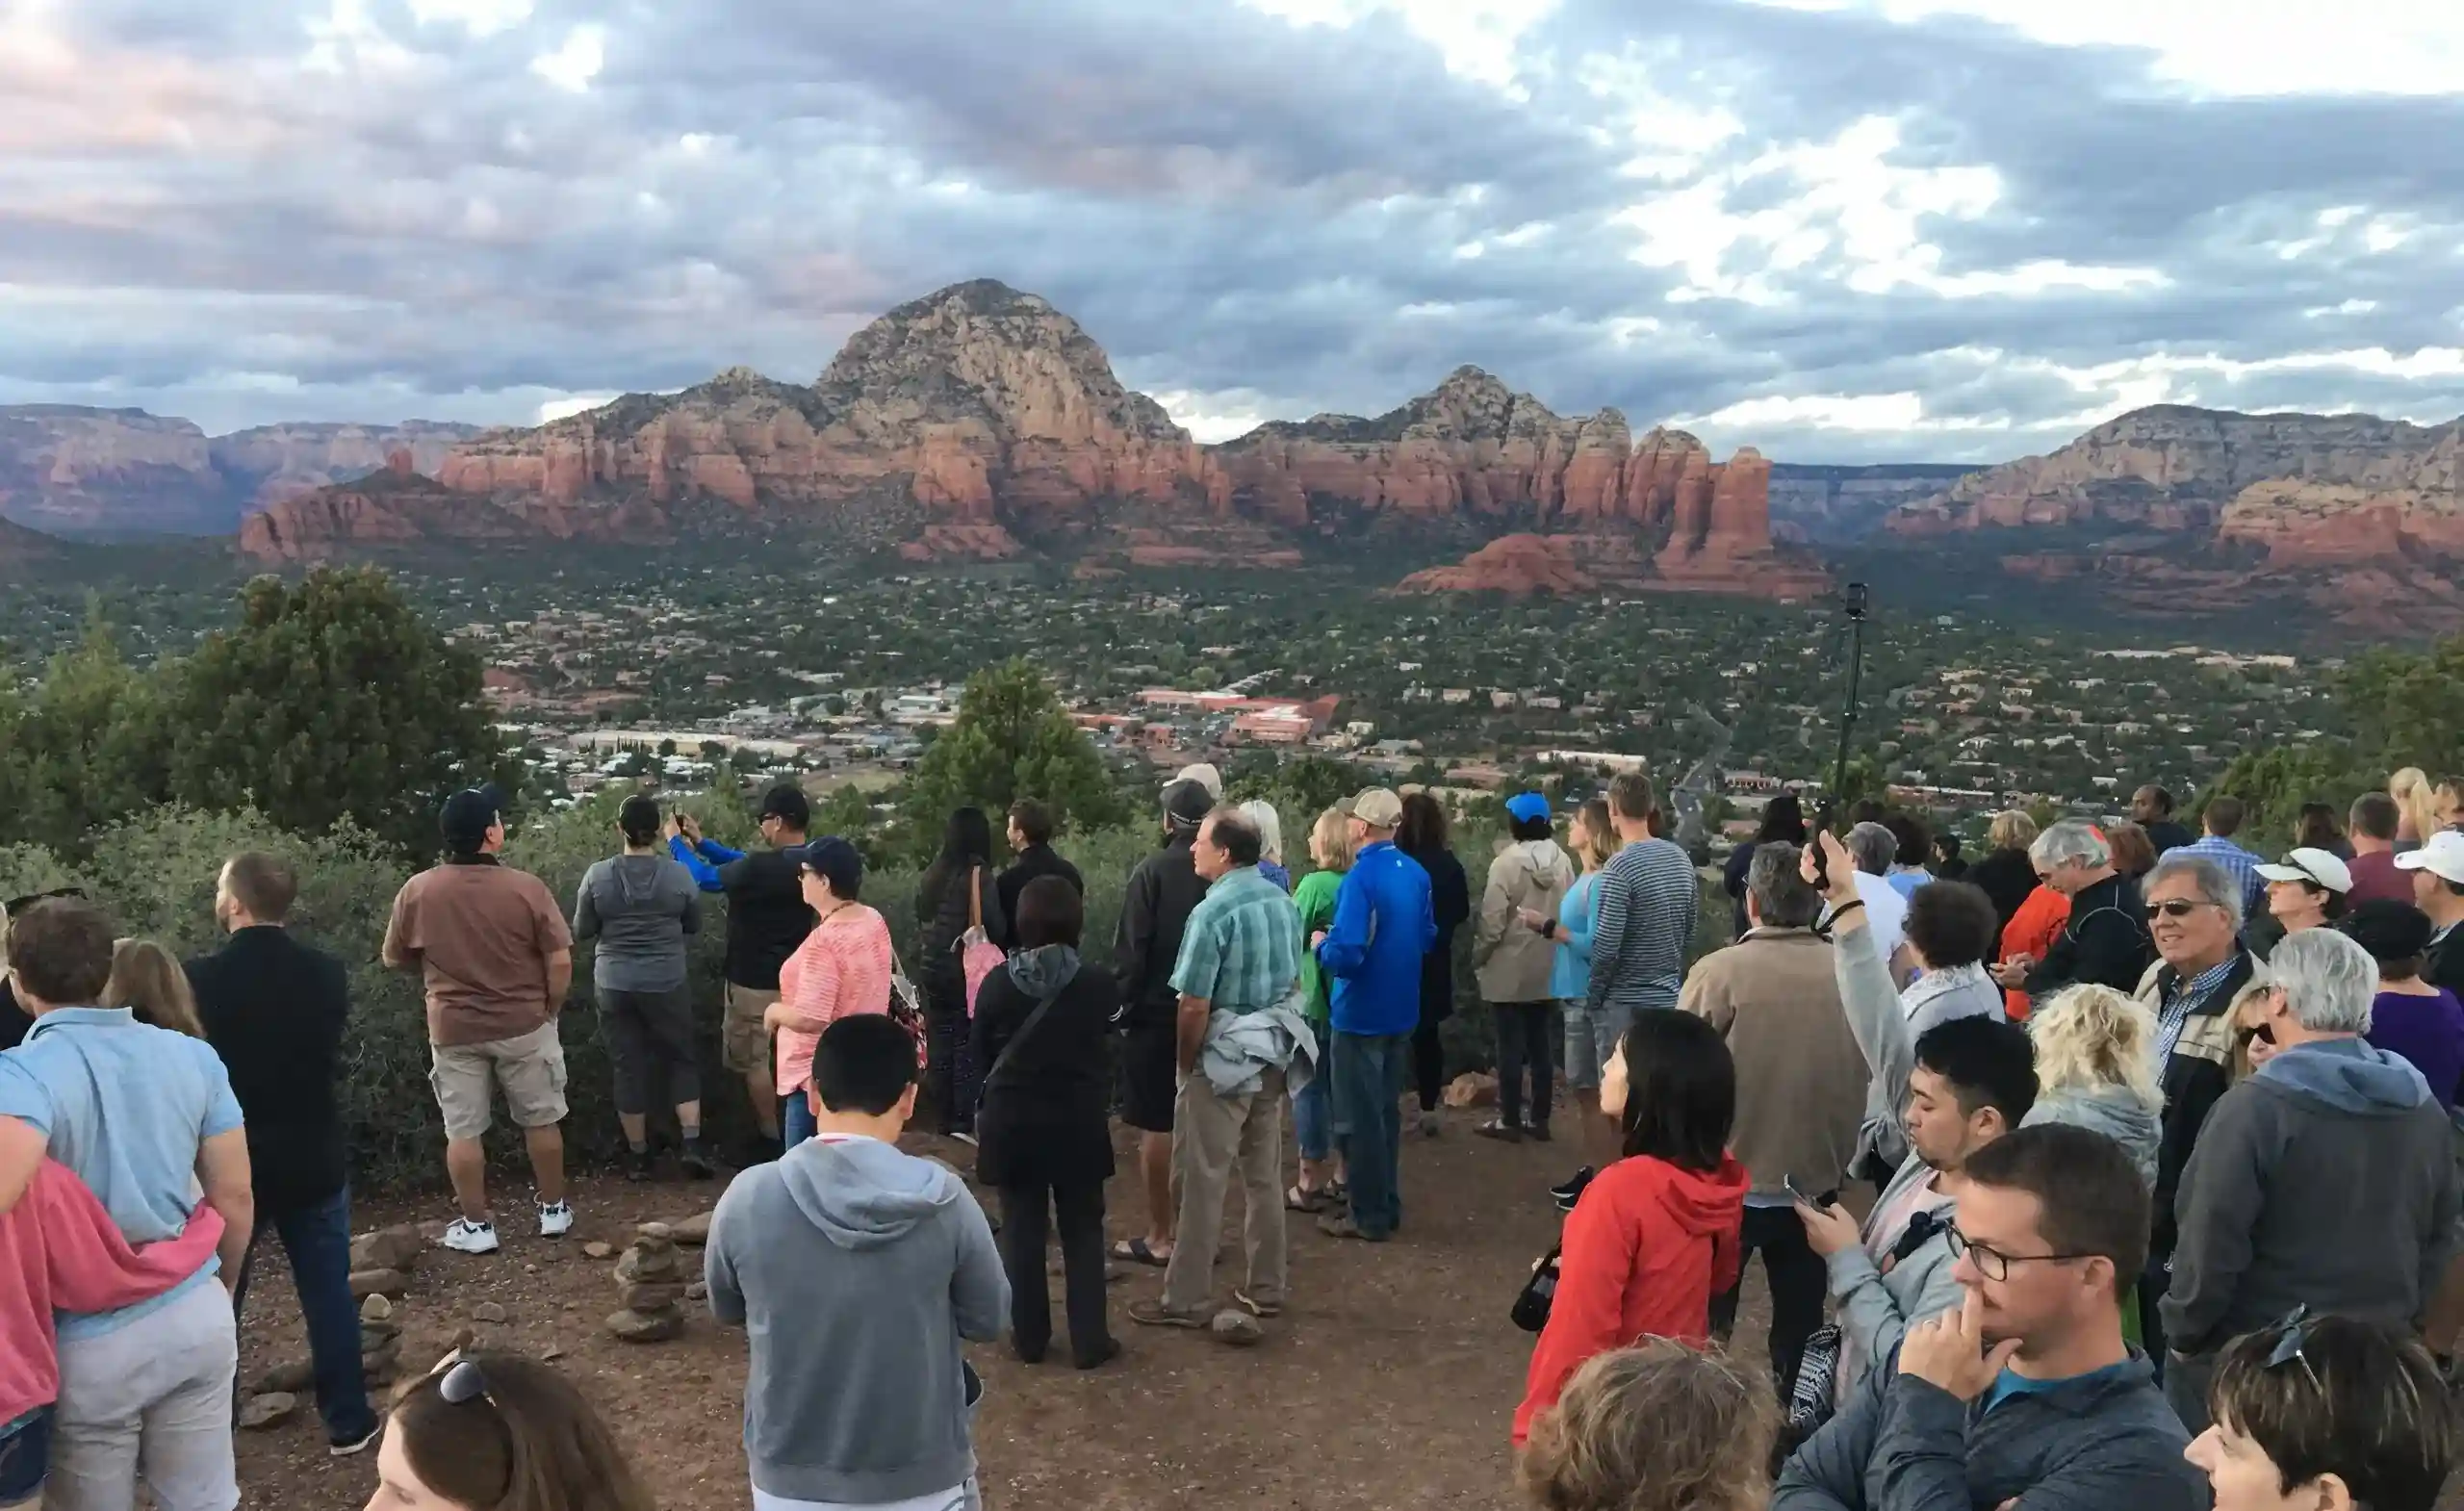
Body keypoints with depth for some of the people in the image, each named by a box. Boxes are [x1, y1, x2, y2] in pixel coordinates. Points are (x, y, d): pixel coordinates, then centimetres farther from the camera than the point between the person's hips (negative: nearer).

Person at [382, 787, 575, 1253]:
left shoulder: (416, 892, -8)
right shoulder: (527, 888, -15)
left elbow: (394, 960, 5)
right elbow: (560, 962, -13)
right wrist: (550, 1010, 3)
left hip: (454, 1030, 1)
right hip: (523, 1025, -1)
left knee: (463, 1131, 11)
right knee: (540, 1121, 14)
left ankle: (476, 1226, 17)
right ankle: (553, 1210, 25)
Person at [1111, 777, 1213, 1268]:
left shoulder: (1153, 871, -13)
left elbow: (1130, 950, -14)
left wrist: (1124, 1007, -4)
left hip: (1155, 1015, -5)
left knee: (1155, 1127, 3)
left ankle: (1159, 1237, 7)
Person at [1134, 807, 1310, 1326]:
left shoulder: (1213, 912, -19)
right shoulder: (1284, 902, 4)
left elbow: (1194, 1006, -19)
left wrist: (1185, 1063, -5)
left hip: (1224, 1058, -7)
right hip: (1275, 1053, 7)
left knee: (1203, 1183, 2)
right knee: (1265, 1177, 14)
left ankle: (1187, 1300, 10)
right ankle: (1266, 1289, 22)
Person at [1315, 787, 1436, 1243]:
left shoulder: (1361, 877, -22)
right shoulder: (1416, 873, 3)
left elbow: (1345, 956, -27)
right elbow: (1428, 937, 15)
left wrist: (1321, 945, -8)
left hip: (1361, 1014, -8)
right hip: (1401, 1010, 8)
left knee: (1359, 1118, 4)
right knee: (1386, 1110, 19)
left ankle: (1369, 1216, 12)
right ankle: (1388, 1205, 28)